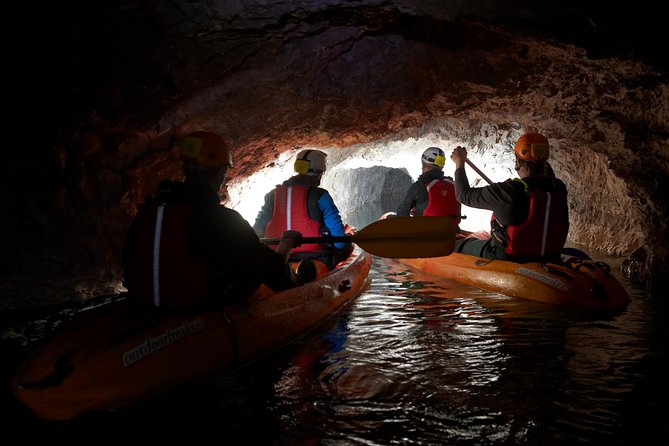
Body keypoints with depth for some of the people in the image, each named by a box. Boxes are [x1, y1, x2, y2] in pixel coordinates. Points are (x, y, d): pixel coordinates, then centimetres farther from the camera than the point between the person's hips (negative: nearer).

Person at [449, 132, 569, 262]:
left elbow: (465, 195, -11)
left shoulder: (509, 190, -26)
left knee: (457, 246, 15)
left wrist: (460, 163, 3)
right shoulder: (559, 188, -11)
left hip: (508, 259, -6)